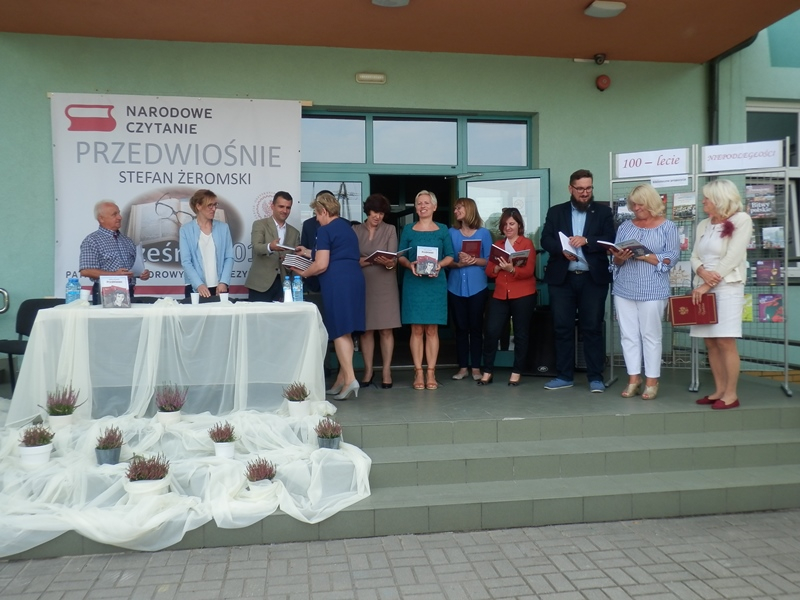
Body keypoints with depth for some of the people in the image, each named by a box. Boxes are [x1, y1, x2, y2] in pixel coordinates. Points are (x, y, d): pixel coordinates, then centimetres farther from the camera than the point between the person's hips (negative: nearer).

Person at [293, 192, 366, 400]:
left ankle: (350, 378, -11)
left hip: (337, 282, -8)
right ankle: (341, 379, 16)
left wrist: (303, 273, 6)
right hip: (355, 279, 8)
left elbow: (322, 265, -12)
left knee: (339, 331, -5)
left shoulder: (325, 230, -6)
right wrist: (310, 253, 32)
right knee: (346, 331, 10)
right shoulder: (347, 227, 20)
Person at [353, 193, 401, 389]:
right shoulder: (355, 230, 5)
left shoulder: (390, 230, 4)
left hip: (385, 284, 0)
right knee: (366, 329, 3)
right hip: (363, 284, 1)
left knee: (386, 329, -1)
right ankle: (368, 370, 11)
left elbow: (393, 258, -5)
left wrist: (389, 263, -28)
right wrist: (371, 260, -18)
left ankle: (386, 371, 5)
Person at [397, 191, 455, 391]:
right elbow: (400, 256, 7)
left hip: (435, 283, 0)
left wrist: (440, 264, -12)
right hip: (413, 283, 0)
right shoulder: (408, 230, 8)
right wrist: (410, 264, -13)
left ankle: (431, 373, 6)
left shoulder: (442, 230, 8)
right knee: (416, 329, -1)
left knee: (432, 330, 1)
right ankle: (418, 373, 5)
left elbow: (450, 256, 7)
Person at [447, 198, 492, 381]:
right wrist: (458, 264, -16)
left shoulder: (484, 233, 2)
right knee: (460, 327, 5)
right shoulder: (452, 233, 7)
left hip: (477, 286, -2)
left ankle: (476, 367, 10)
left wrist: (473, 260, -18)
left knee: (475, 326, 2)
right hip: (456, 286, 2)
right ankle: (463, 367, 12)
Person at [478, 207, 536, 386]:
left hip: (523, 296, -4)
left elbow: (529, 271, -9)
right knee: (491, 332, -4)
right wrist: (498, 268, -11)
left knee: (521, 334, 3)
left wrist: (512, 269, -26)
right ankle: (487, 371, 4)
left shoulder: (527, 243, 2)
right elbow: (489, 271, 10)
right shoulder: (497, 245, 16)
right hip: (500, 295, 4)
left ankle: (516, 373, 11)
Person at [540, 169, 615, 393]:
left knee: (592, 328, 1)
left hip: (593, 278, -1)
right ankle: (564, 376, 13)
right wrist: (561, 249, -17)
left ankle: (596, 377, 7)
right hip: (562, 278, 1)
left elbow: (610, 240, -2)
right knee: (563, 327, 4)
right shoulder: (555, 212, 11)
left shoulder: (603, 212, 9)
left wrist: (586, 240, -17)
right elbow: (545, 239, 2)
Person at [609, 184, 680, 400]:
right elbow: (615, 260, 10)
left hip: (652, 291, -4)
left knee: (651, 335, 2)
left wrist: (643, 256, -17)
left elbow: (672, 258, -9)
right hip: (624, 289, 4)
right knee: (628, 335, 5)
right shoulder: (625, 226, 12)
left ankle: (652, 381, 9)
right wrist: (619, 258, -13)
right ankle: (633, 378, 14)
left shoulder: (667, 227, 1)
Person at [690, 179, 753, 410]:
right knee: (711, 343, 6)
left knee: (725, 342, -7)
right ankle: (719, 390, 14)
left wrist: (706, 286, -15)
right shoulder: (703, 225, 15)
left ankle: (731, 394, 0)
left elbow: (732, 259, -12)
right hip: (704, 288, 6)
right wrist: (702, 272, -11)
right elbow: (695, 257, 12)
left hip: (727, 288, -6)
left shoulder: (741, 220, -5)